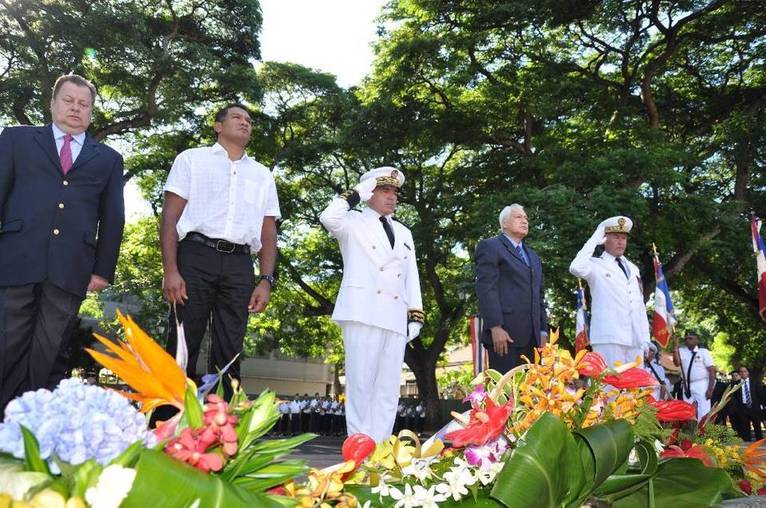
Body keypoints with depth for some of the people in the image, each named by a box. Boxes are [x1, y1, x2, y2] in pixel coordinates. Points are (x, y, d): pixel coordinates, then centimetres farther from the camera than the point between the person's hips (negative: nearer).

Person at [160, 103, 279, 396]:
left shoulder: (263, 175, 21)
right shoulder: (192, 159, 12)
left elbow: (268, 233, 17)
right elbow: (170, 216, 3)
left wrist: (266, 281, 4)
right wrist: (170, 270, -9)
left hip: (239, 266, 3)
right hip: (196, 256, -3)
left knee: (229, 355, 3)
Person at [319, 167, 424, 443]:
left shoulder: (404, 233, 25)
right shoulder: (354, 222, 10)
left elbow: (411, 276, 18)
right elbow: (328, 217, -13)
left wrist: (415, 314, 8)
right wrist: (356, 194, -1)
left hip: (395, 316, 5)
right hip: (363, 312, -5)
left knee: (388, 389, 2)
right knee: (361, 384, -6)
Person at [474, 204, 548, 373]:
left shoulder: (533, 255, 27)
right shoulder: (490, 247, 3)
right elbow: (486, 288, -9)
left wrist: (543, 331, 16)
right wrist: (495, 327, -18)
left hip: (531, 337, 7)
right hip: (504, 333, -7)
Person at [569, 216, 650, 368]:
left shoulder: (633, 268, 21)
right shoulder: (596, 265, 2)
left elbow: (640, 306, 21)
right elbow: (576, 268, -21)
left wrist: (645, 338, 13)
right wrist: (594, 241, -11)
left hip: (635, 340, 6)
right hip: (609, 338, -6)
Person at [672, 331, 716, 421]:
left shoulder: (704, 352, -2)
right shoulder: (681, 351, 7)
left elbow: (712, 371, -5)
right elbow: (677, 363, -12)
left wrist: (710, 389, -13)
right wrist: (675, 346, -15)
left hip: (701, 386, -4)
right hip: (687, 386, 4)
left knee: (703, 413, -7)